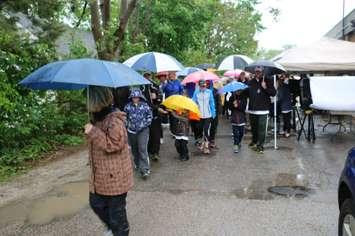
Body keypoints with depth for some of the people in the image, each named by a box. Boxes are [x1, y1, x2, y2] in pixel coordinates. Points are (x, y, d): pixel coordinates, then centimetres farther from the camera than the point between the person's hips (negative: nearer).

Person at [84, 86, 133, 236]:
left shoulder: (114, 120, -22)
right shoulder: (98, 117, 8)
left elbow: (113, 144, -27)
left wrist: (93, 132, -25)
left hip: (114, 176, -10)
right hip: (99, 175, 10)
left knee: (116, 210, 7)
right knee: (96, 203, 23)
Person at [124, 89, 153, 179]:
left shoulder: (145, 106, -5)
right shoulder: (128, 106, -1)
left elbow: (150, 117, 2)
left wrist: (144, 125, -8)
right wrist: (127, 125, 1)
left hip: (143, 130, -3)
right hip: (131, 131, 3)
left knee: (142, 149, -13)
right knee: (134, 149, 15)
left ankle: (145, 170, -11)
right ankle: (138, 165, 38)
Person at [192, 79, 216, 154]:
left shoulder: (209, 92, -3)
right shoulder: (196, 92, -3)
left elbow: (212, 103, 4)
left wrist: (213, 113, 4)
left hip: (208, 115, -2)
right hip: (199, 115, 2)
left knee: (206, 130, -8)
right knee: (200, 130, 12)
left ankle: (206, 146, 1)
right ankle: (203, 143, 32)